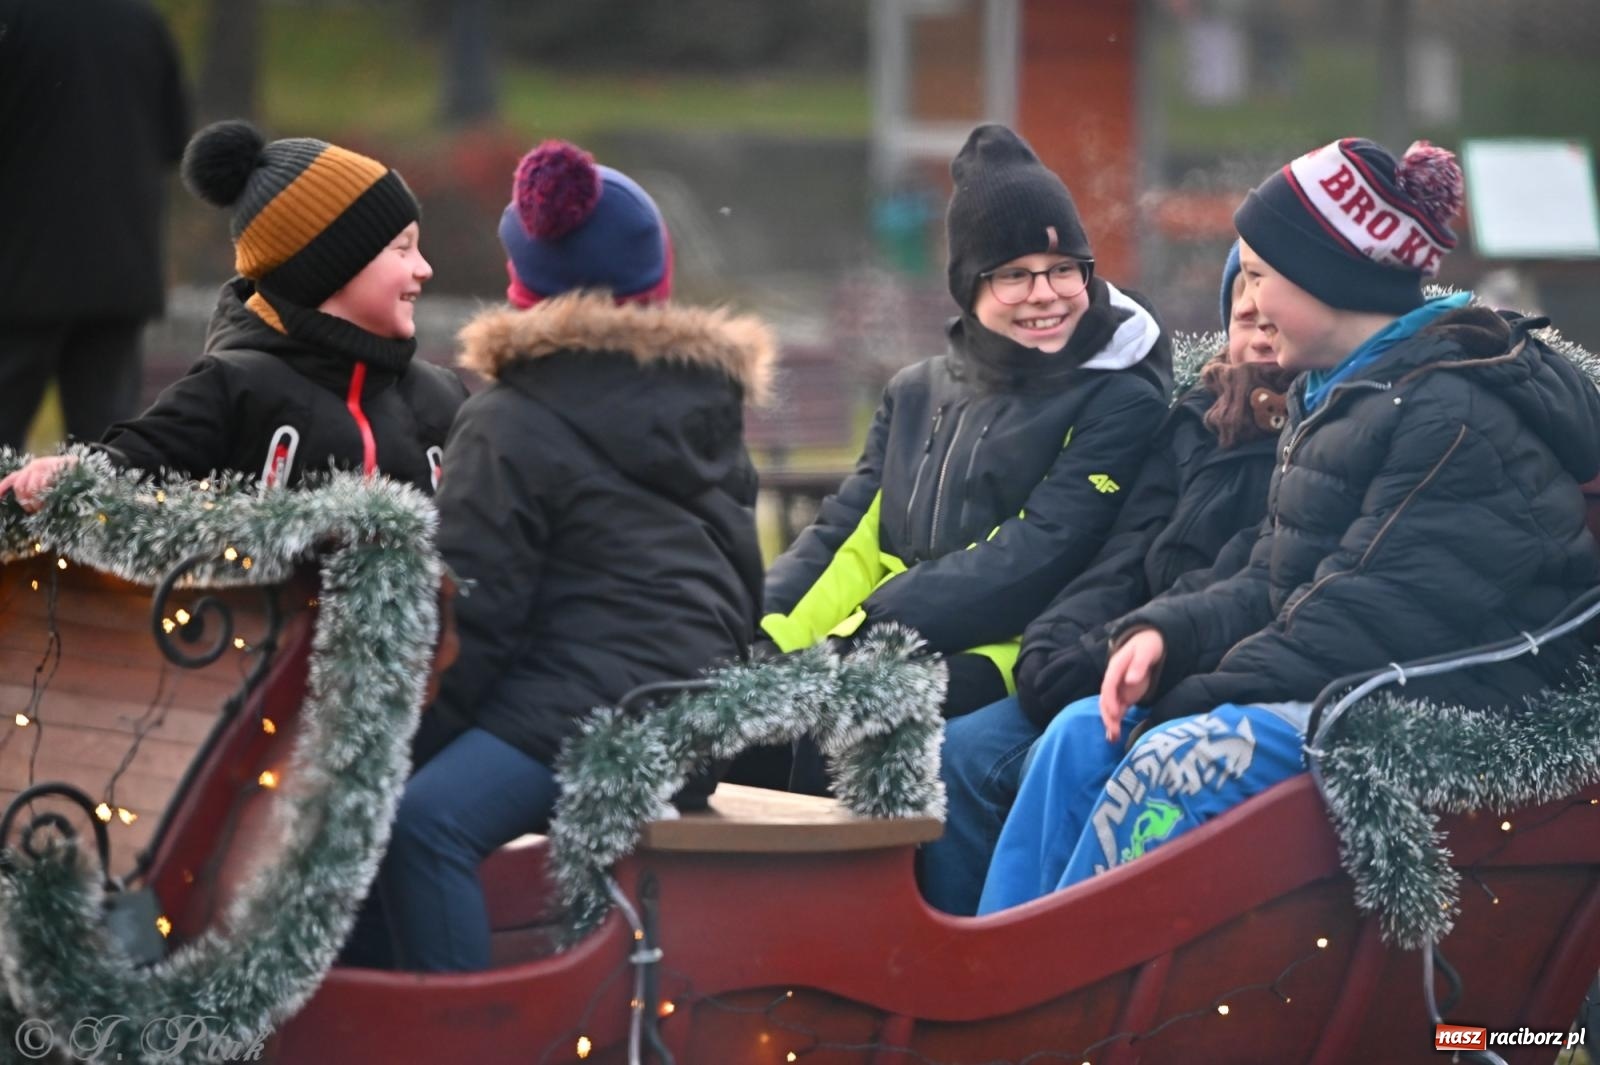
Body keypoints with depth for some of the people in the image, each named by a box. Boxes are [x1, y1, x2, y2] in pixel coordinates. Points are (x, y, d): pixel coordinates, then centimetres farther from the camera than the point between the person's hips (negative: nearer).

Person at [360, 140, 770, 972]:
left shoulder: (512, 424, -3)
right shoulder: (709, 403, 22)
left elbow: (474, 607, -7)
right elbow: (741, 575, 28)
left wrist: (414, 738, -1)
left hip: (591, 714, -10)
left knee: (424, 822, -26)